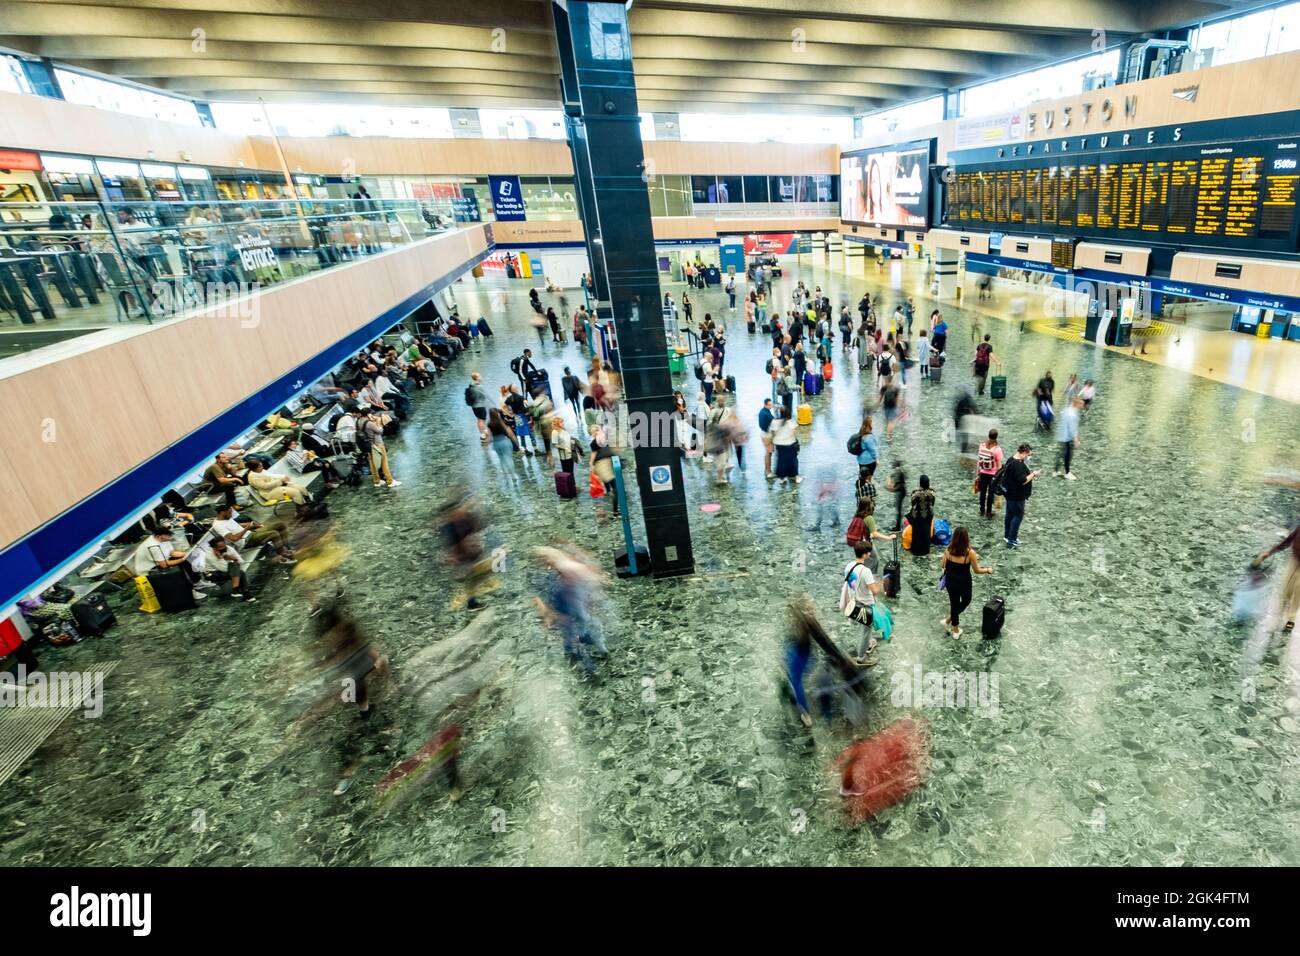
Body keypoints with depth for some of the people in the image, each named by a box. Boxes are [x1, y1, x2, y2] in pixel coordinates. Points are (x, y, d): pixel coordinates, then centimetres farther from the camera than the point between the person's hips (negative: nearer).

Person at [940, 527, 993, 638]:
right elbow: (976, 570, -9)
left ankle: (955, 630, 32)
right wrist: (988, 570, 10)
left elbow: (944, 566, 0)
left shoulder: (948, 549, -12)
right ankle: (948, 620, 29)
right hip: (963, 582, -3)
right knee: (966, 601, 27)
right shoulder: (970, 552, -21)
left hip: (950, 580, 3)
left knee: (954, 603, 19)